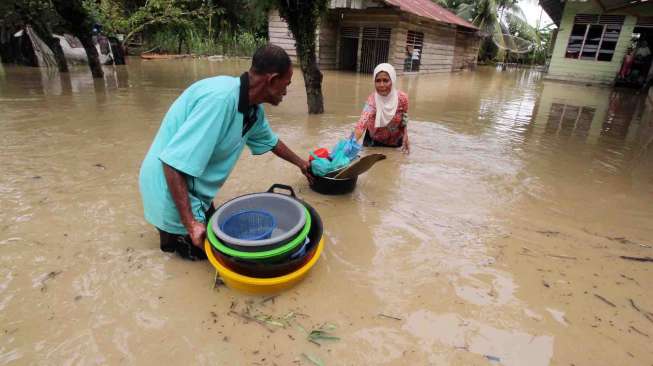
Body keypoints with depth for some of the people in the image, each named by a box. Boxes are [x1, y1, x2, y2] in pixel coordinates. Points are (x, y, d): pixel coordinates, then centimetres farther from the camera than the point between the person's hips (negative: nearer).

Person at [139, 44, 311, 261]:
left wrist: (300, 163, 31)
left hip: (194, 190, 9)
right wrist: (191, 223, -30)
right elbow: (174, 163, -33)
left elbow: (270, 141, 18)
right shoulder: (220, 98, -32)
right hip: (170, 191, -8)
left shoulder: (253, 110, -4)